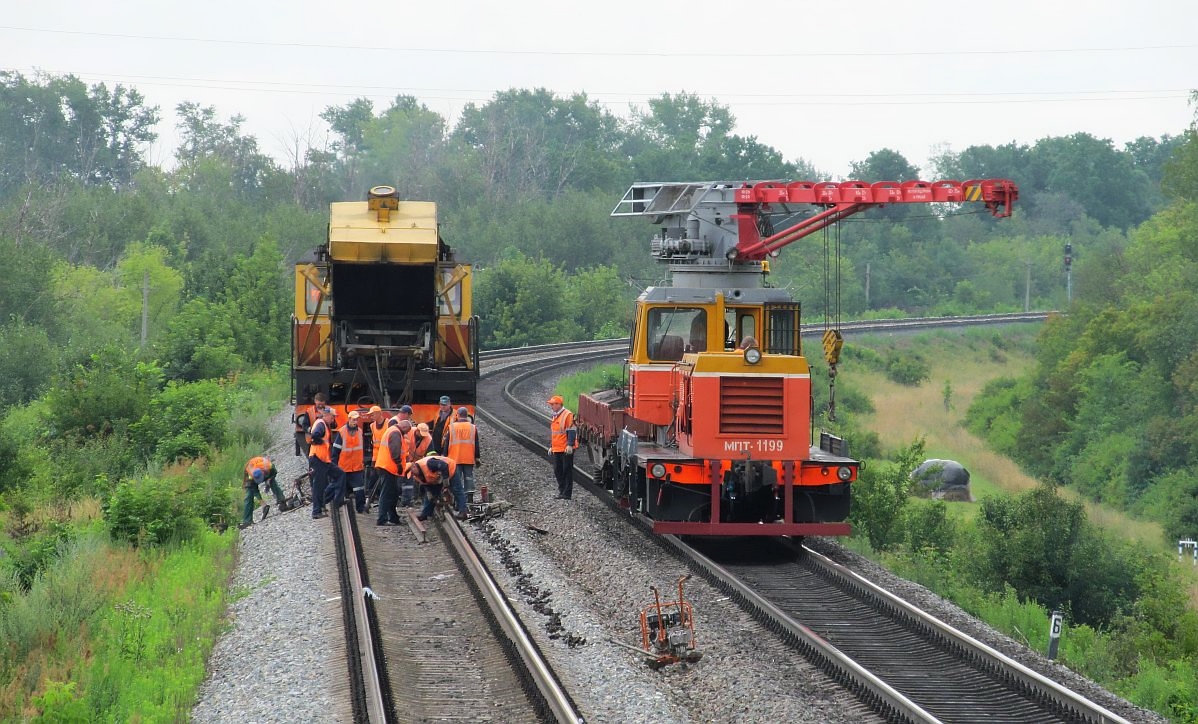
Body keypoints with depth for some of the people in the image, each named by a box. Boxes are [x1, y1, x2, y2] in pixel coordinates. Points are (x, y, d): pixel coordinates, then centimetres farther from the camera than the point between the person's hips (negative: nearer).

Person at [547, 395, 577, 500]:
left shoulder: (568, 415, -11)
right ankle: (561, 491, 20)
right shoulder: (554, 417, 17)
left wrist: (569, 445, -22)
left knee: (567, 471, -4)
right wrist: (551, 446, 25)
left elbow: (572, 431, -15)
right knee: (558, 471, 11)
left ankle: (567, 493, -3)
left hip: (566, 450, -9)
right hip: (556, 450, 9)